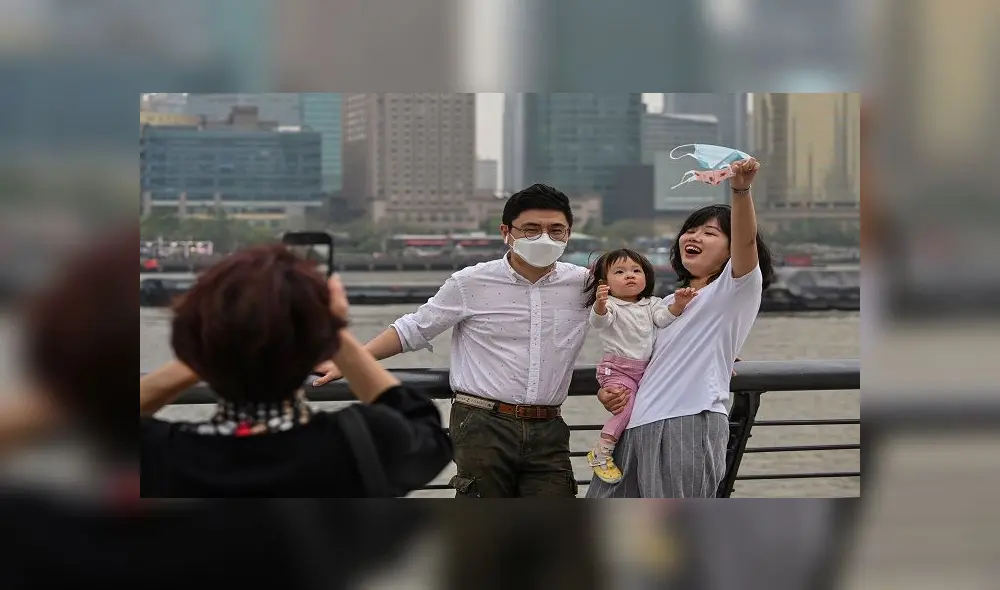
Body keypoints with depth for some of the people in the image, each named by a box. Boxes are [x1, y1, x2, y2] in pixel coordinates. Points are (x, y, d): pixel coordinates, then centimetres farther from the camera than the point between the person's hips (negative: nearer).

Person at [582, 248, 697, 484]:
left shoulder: (650, 305, 13)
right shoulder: (609, 305, -6)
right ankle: (601, 452, -13)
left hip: (647, 368, 6)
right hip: (617, 369, -6)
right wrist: (599, 305, -51)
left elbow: (664, 318, -4)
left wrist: (678, 304, -25)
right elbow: (599, 321, -27)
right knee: (628, 406, -22)